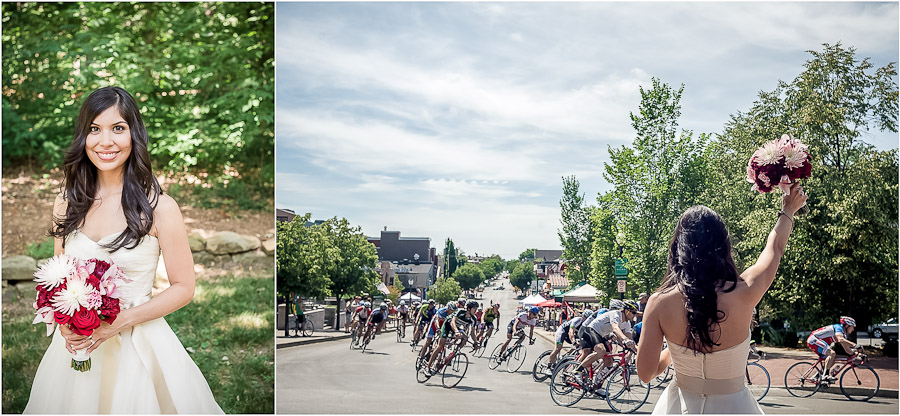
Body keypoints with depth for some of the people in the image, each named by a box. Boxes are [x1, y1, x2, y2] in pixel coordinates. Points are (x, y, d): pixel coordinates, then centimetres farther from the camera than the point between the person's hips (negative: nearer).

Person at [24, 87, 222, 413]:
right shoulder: (67, 201, -1)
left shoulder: (159, 207, -15)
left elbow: (183, 288, -10)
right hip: (75, 345, 4)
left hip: (139, 345, -4)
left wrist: (118, 323, -18)